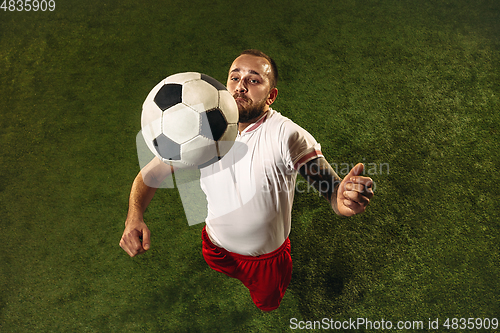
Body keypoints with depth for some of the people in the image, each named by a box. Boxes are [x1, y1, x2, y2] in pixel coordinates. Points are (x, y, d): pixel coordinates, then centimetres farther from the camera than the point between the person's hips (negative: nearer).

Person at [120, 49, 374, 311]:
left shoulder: (287, 135, -30)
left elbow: (334, 193, -35)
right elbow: (150, 174, -14)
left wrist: (345, 202, -60)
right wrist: (134, 217, -34)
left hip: (267, 258, -3)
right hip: (215, 250, 3)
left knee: (268, 305, 27)